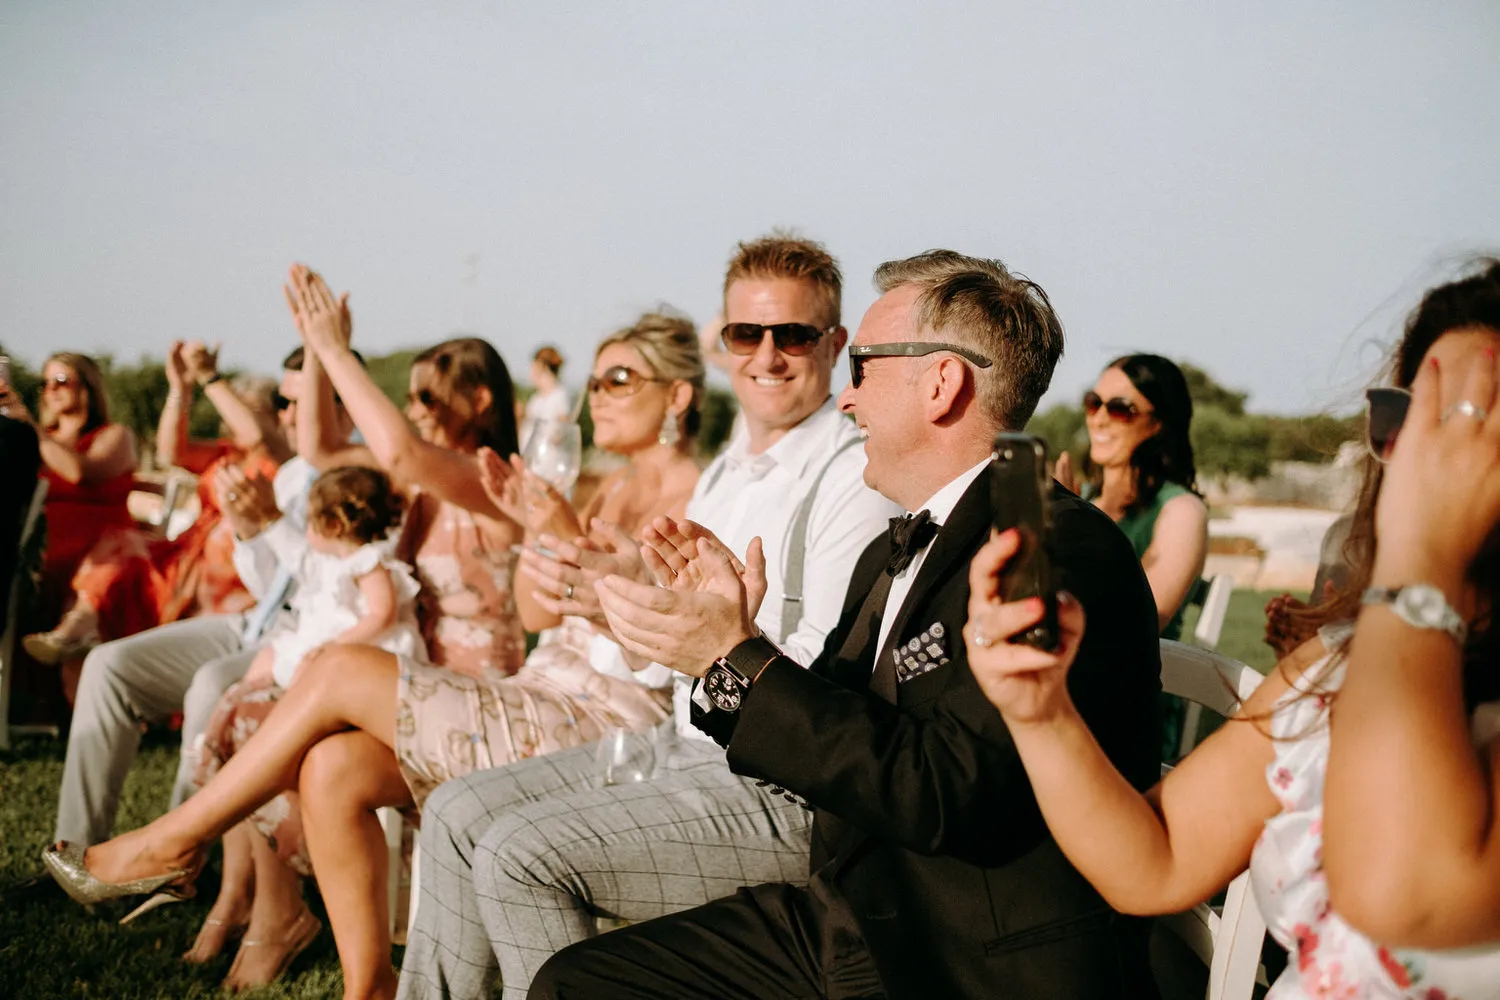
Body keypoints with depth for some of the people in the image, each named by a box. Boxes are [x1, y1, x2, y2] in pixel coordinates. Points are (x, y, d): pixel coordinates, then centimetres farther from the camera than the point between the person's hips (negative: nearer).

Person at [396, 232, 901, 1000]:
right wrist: (604, 592, 4)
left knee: (521, 854, -19)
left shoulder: (857, 477, -14)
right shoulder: (725, 473, 15)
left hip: (789, 788, -9)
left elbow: (824, 686, -22)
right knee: (459, 814, 5)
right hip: (693, 749, 9)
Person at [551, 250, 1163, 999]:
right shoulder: (890, 558, 12)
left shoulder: (1063, 550, -17)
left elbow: (948, 792, -26)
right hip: (852, 928, 8)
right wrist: (726, 637, -1)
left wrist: (737, 658, -22)